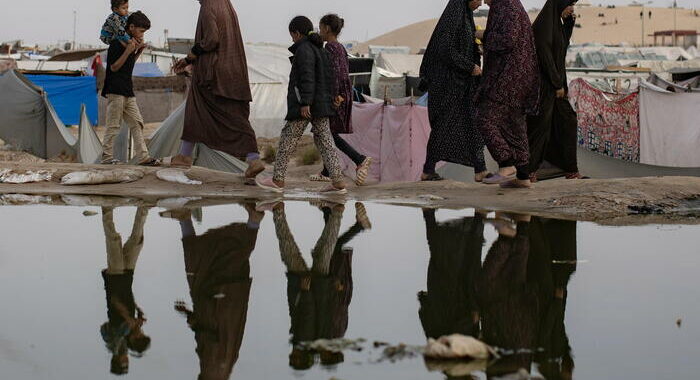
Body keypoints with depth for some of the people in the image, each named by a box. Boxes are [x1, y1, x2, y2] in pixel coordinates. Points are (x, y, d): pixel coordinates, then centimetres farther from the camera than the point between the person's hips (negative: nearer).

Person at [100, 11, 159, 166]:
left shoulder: (131, 43, 14)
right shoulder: (117, 43, -12)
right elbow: (114, 67, -14)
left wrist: (139, 51, 10)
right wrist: (128, 50, -22)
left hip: (127, 91, 9)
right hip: (115, 90, -9)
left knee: (137, 123, 4)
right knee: (113, 125, -5)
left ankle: (142, 156, 2)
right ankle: (107, 156, 1)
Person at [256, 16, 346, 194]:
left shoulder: (304, 49, -11)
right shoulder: (321, 50, 16)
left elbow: (307, 77, -20)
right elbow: (328, 79, 20)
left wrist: (305, 103, -23)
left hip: (305, 106, -8)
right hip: (322, 105, 8)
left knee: (288, 140, 1)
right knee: (324, 140, 5)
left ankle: (278, 180, 7)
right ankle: (338, 182, -3)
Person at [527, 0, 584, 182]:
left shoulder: (556, 20, 13)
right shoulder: (545, 20, -16)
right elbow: (544, 52, -21)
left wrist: (569, 24, 9)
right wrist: (558, 83, -17)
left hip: (555, 82, 10)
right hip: (544, 83, -10)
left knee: (567, 122, 11)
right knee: (540, 126, -4)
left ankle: (570, 169, 17)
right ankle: (529, 169, 5)